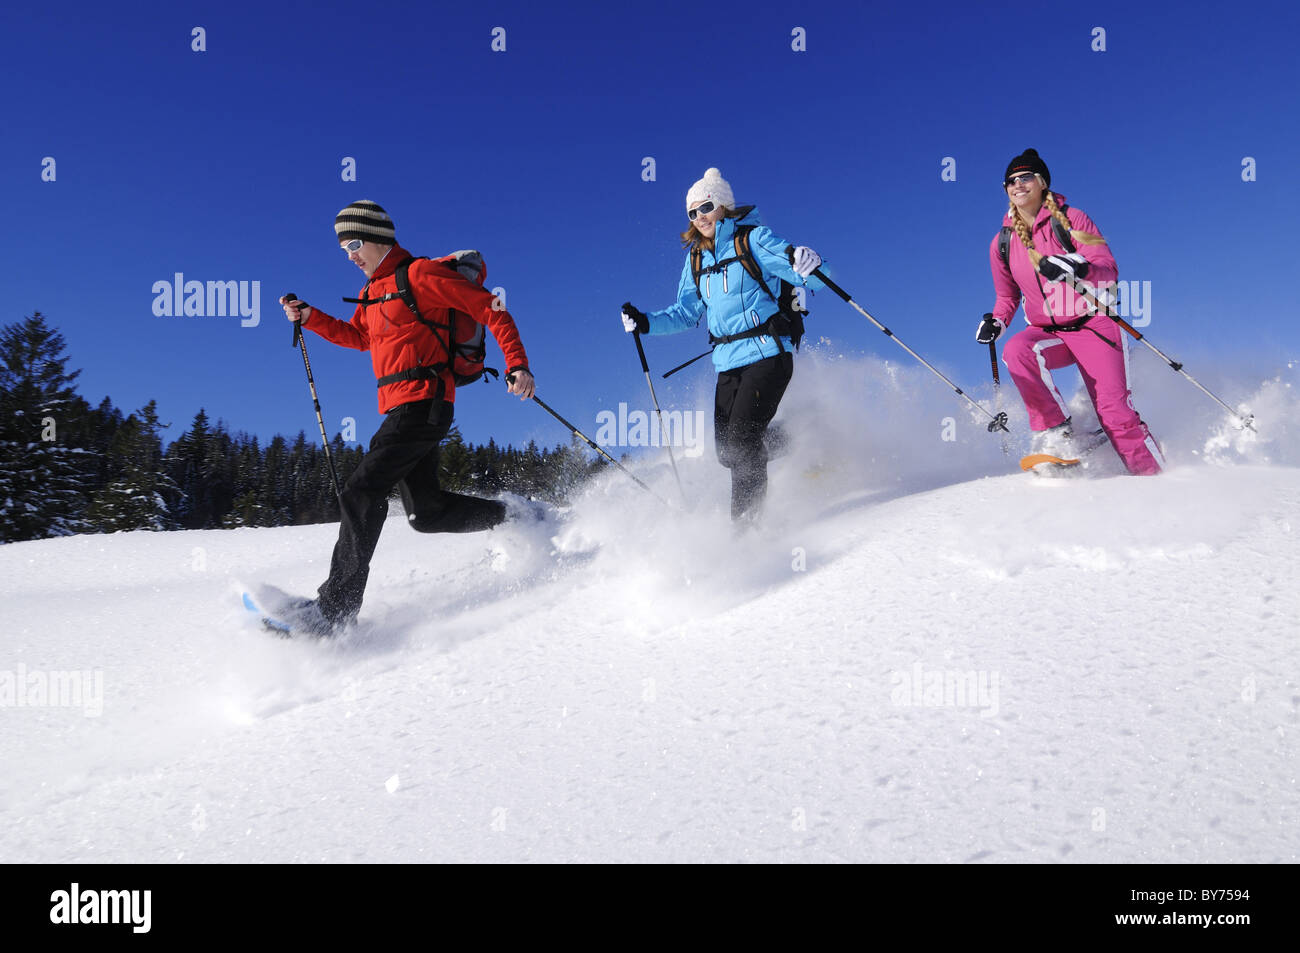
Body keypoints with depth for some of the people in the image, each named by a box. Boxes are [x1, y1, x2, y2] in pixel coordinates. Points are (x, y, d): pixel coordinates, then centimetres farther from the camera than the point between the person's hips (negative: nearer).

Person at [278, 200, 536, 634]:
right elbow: (358, 337, 37)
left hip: (423, 402, -10)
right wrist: (310, 317, 21)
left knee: (361, 491, -16)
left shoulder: (421, 274, -5)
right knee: (426, 512, 9)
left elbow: (493, 311, -7)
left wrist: (518, 365, -19)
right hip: (401, 409, 10)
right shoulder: (374, 290, 21)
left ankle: (336, 606, -13)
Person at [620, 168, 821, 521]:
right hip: (727, 363, 7)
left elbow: (813, 277, -9)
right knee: (726, 450, 0)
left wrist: (806, 264, -32)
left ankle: (746, 522, -7)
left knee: (740, 442, -17)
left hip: (766, 354, -6)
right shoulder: (696, 258, 15)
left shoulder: (753, 239, -4)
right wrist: (646, 322, 5)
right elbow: (686, 313, 20)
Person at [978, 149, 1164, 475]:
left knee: (1114, 412, -17)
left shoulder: (1070, 219, -3)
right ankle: (1057, 434, -22)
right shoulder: (1002, 243, 7)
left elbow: (1109, 272, -10)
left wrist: (1078, 268, -33)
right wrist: (996, 321, -3)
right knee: (1016, 351, -32)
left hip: (1092, 325, -3)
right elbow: (1008, 295, 19)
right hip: (1047, 333, 3)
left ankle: (1156, 477, -2)